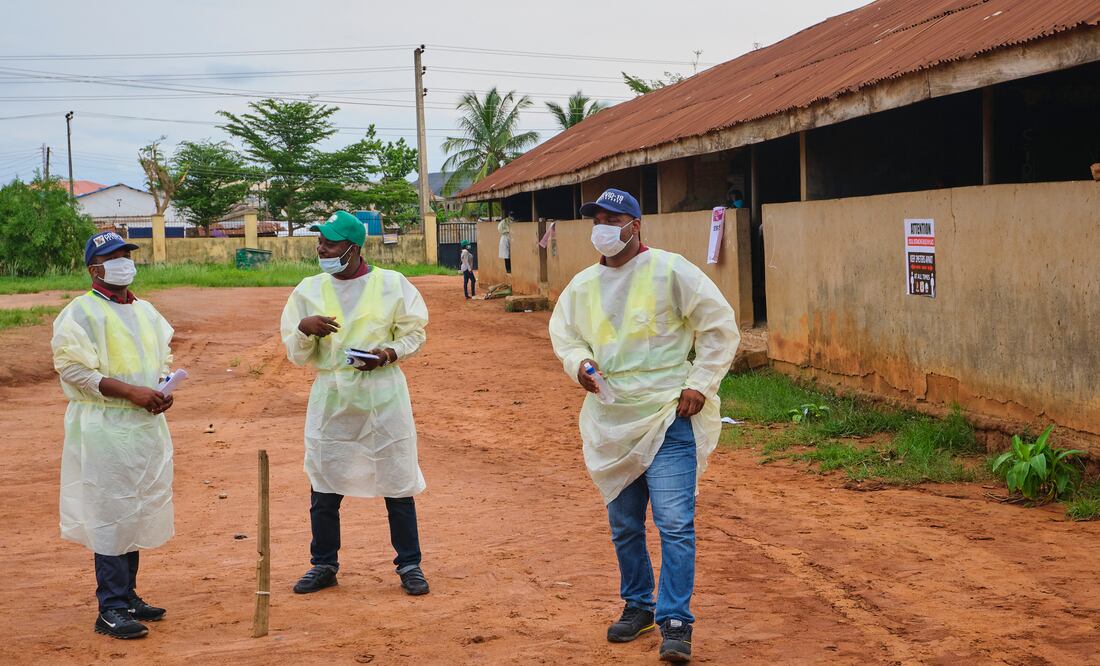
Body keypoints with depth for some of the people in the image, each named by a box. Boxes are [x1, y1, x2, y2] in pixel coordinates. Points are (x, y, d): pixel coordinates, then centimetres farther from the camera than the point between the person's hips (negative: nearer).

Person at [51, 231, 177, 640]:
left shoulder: (146, 312, 16)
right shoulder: (81, 313, -7)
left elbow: (162, 358, 24)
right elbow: (73, 368, -14)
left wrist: (163, 390, 1)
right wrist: (131, 391, -20)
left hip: (148, 424, 8)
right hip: (104, 426, -7)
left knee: (137, 512, 13)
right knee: (110, 515, -7)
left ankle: (127, 596, 24)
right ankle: (111, 609, -2)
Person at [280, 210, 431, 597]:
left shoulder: (392, 285, -2)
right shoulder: (309, 291, 4)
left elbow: (414, 334, 6)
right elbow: (295, 355, 5)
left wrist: (388, 353, -13)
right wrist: (304, 329, -16)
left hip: (382, 394, -2)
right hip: (331, 396, 2)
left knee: (397, 482, 3)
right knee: (323, 487, 7)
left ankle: (409, 565, 16)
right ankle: (323, 565, 23)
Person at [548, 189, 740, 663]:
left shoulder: (670, 271, -9)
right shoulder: (583, 285, 7)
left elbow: (720, 326, -5)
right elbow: (561, 330, 22)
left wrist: (699, 384, -10)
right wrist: (578, 361, 0)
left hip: (668, 417, -6)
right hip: (611, 423, 6)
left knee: (674, 522, -10)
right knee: (624, 525, 16)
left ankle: (676, 622, -4)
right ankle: (638, 605, 33)